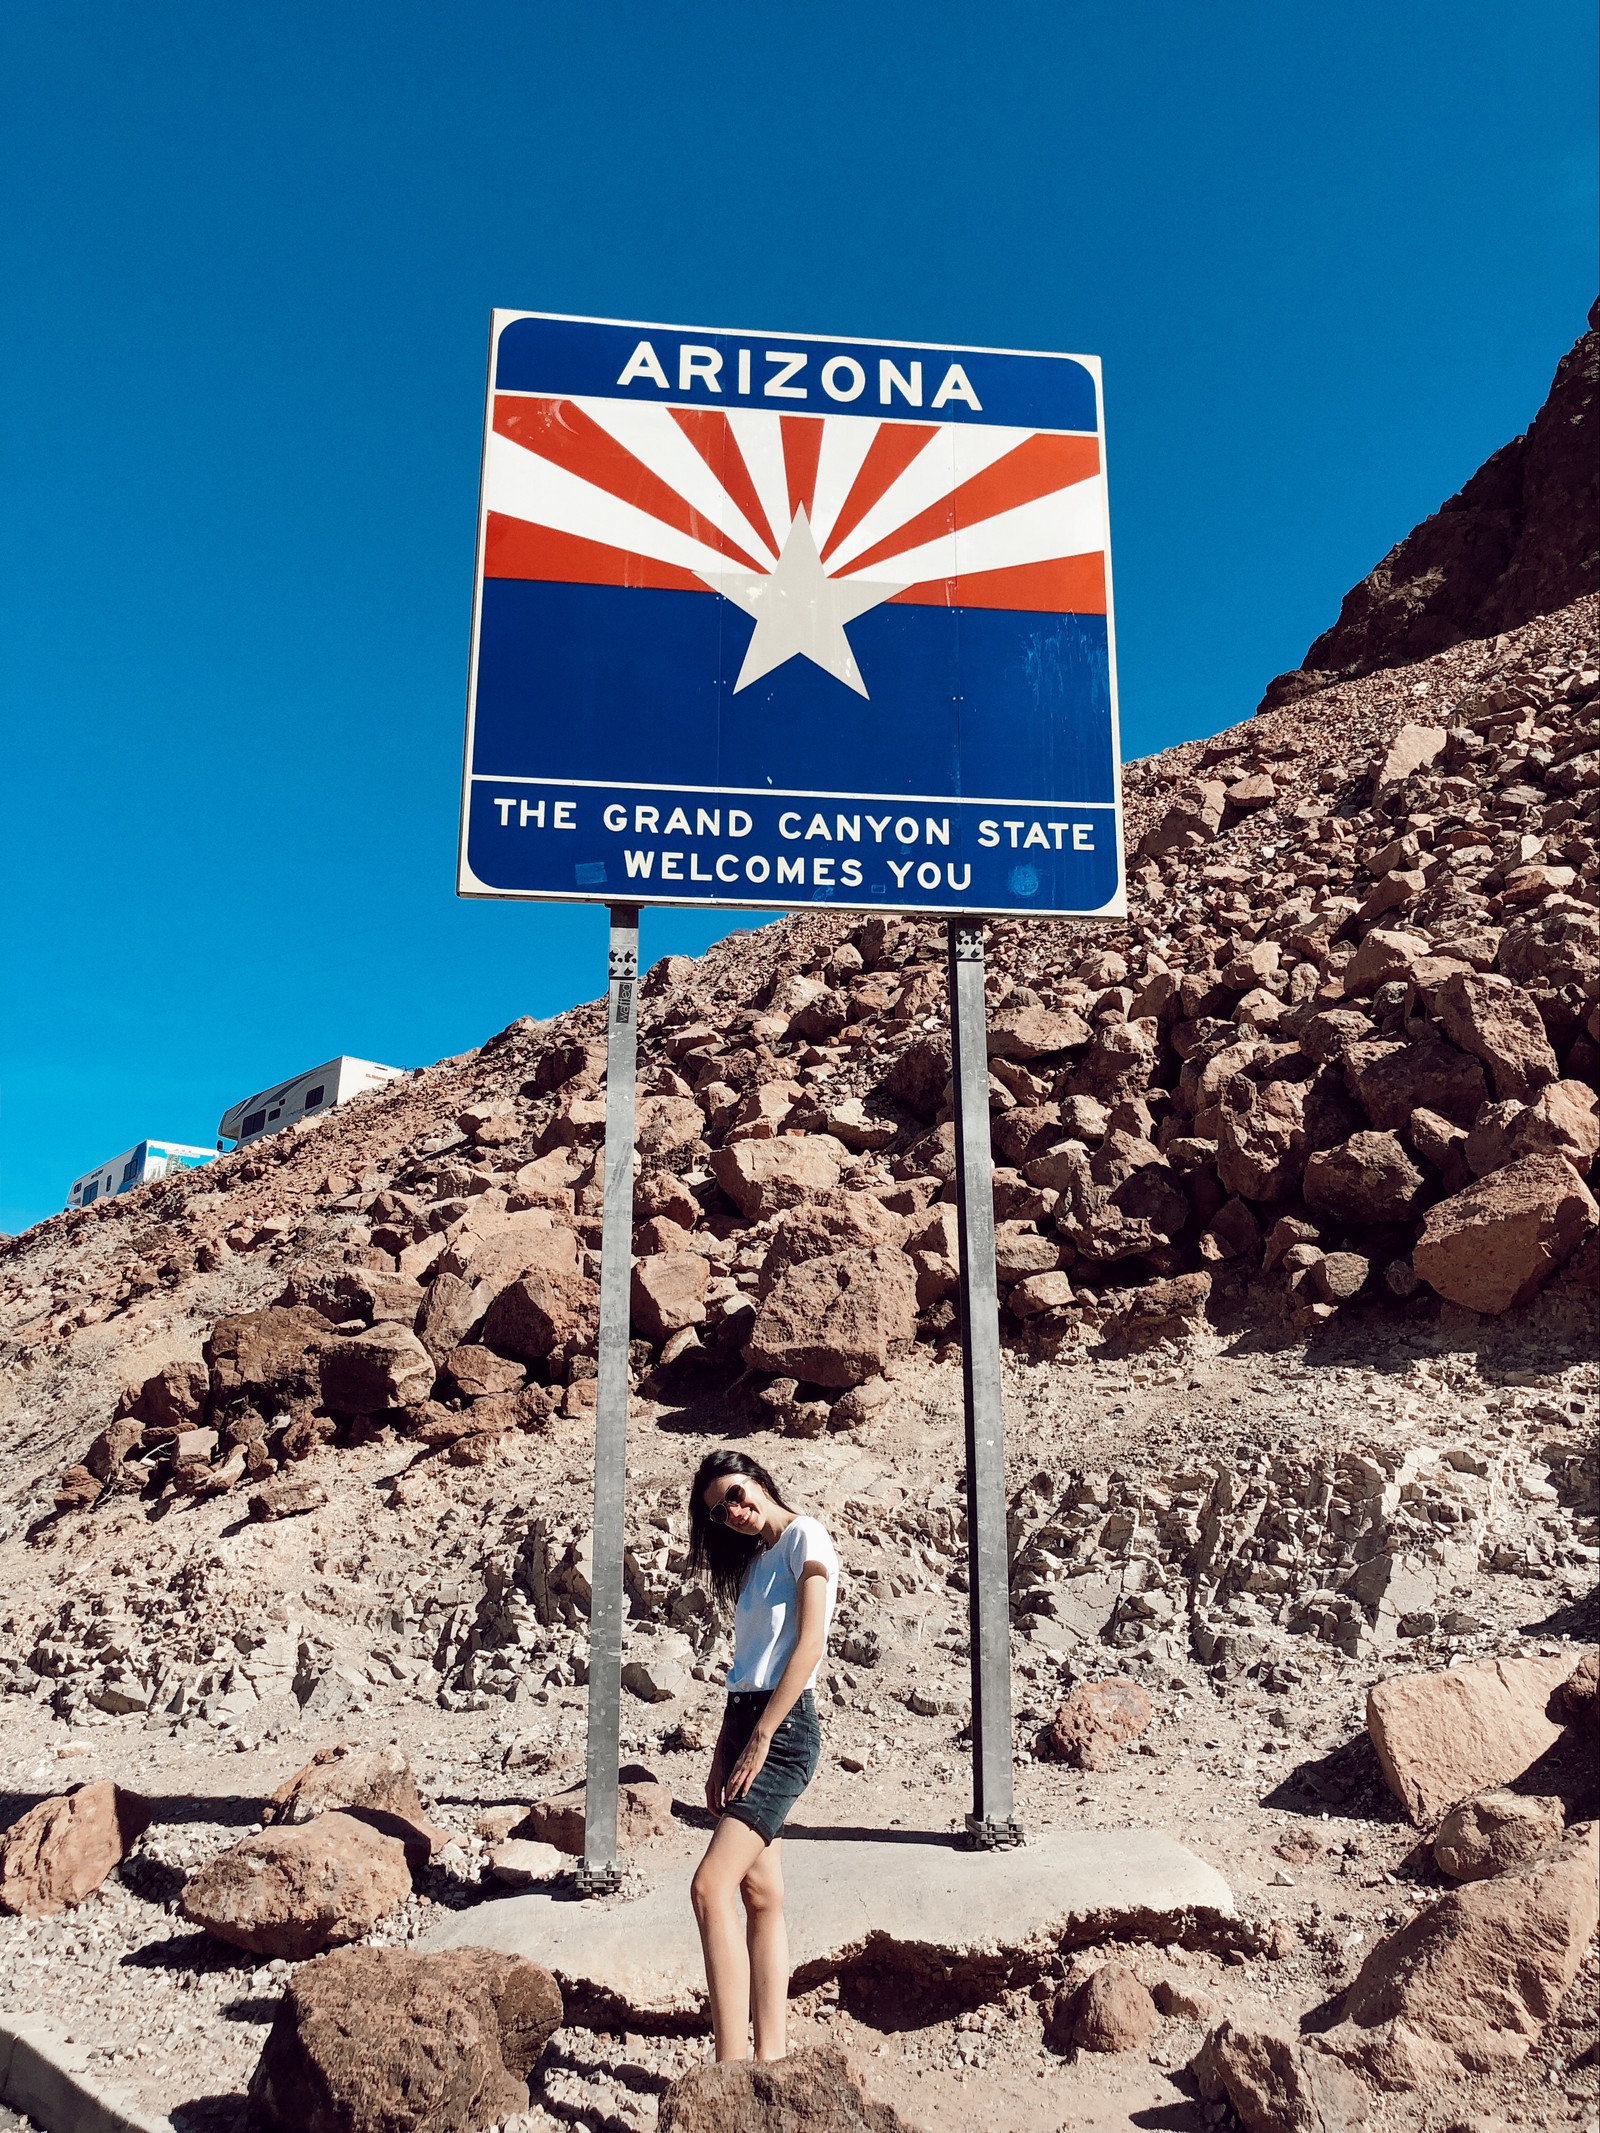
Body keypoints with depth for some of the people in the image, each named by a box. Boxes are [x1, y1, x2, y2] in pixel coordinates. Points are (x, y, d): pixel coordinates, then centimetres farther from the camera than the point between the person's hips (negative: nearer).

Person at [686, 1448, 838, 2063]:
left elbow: (809, 1644, -14)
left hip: (783, 1726, -8)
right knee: (761, 1895, 5)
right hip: (745, 1722, 8)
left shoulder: (804, 1536, -5)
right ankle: (770, 2056, 7)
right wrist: (723, 1752, 12)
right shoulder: (756, 1560, 20)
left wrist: (760, 1738, -17)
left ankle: (732, 2062, -17)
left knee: (710, 1886, -17)